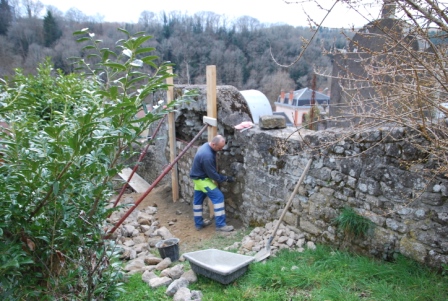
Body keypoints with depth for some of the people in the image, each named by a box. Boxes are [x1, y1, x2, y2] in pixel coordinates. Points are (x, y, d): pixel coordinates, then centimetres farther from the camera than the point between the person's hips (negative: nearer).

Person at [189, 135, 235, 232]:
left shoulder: (207, 145, -2)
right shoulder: (207, 155, -31)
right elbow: (212, 174, -24)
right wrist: (226, 178, -15)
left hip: (199, 177, 10)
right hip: (202, 179, -10)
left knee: (198, 199, 16)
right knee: (218, 197, -10)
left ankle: (199, 223, 28)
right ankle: (220, 224, -7)